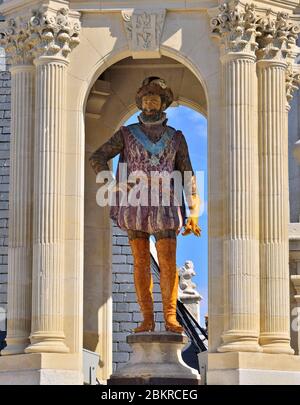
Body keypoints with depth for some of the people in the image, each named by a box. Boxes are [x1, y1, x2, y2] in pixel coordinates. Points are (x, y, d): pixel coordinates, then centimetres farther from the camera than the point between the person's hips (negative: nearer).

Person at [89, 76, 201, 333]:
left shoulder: (176, 138, 8)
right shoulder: (127, 134, 7)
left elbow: (188, 177, 5)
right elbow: (97, 158, 1)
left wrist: (194, 213, -4)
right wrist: (115, 185, -15)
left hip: (164, 208, 0)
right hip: (134, 206, 0)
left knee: (168, 263, -9)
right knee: (141, 262, 0)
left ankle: (170, 318, -6)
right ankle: (147, 319, 4)